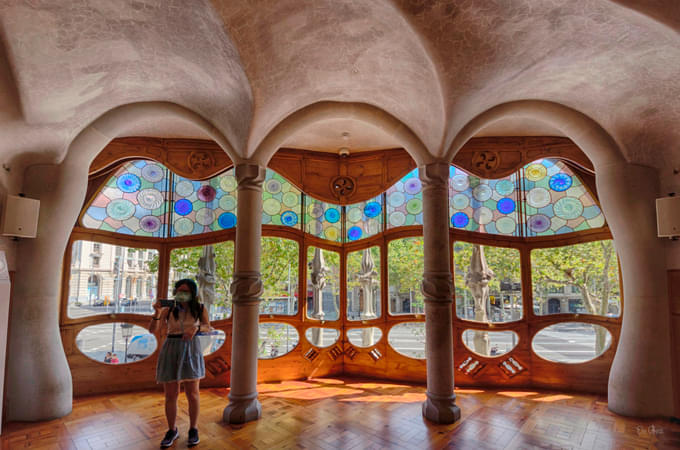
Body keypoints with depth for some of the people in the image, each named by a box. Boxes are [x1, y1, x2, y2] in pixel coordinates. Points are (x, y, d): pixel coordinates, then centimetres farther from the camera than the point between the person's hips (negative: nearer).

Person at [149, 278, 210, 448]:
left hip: (191, 350, -1)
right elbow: (152, 329, -5)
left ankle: (193, 430, 23)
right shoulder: (168, 309, -3)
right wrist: (157, 312, -23)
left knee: (192, 394, 4)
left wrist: (196, 328, -25)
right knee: (170, 395, 7)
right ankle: (172, 431, 28)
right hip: (171, 351, 1)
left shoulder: (199, 308, -2)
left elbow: (207, 327, -3)